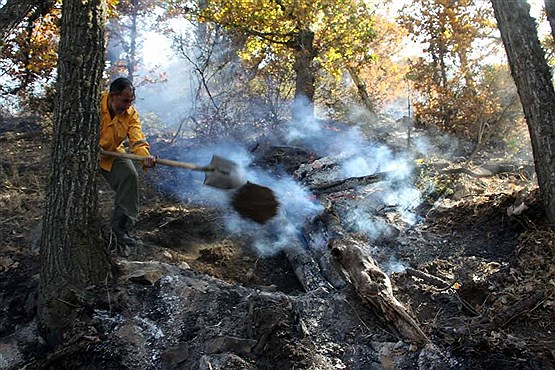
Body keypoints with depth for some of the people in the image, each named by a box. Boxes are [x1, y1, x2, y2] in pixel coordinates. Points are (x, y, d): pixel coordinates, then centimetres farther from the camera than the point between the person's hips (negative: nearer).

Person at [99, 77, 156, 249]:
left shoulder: (131, 113, -13)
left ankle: (120, 229, -5)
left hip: (112, 153, 3)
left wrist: (145, 156, -45)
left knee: (129, 176, -15)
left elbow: (137, 139, -23)